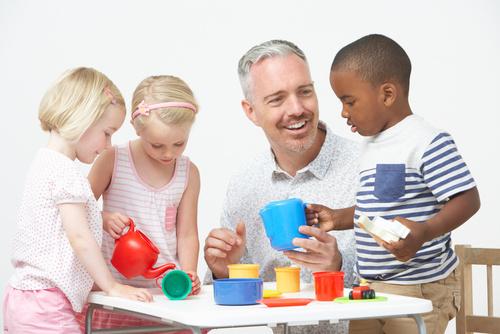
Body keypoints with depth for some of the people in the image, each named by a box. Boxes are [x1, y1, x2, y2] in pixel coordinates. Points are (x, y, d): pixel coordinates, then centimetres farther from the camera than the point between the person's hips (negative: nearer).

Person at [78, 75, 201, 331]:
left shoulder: (189, 173, 5)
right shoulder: (113, 161, -2)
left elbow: (187, 234, 6)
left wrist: (187, 276, -10)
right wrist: (104, 219, -18)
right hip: (112, 287, -2)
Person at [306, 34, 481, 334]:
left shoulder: (428, 142, -16)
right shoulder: (373, 144, 13)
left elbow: (467, 200, -20)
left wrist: (423, 232, -34)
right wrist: (338, 218, 12)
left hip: (420, 289, -8)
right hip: (372, 286, 9)